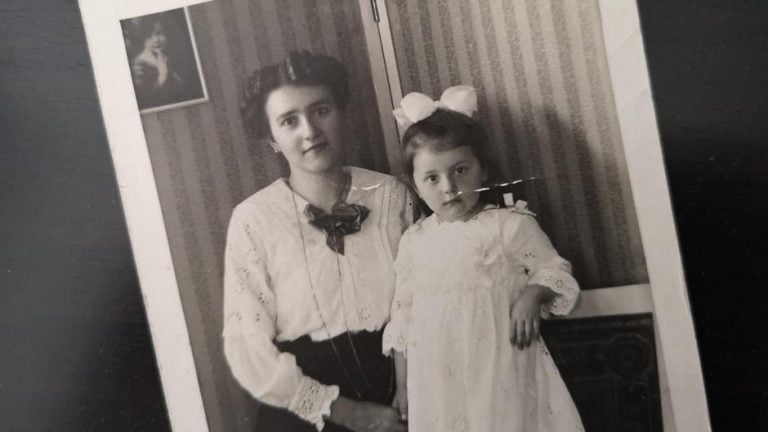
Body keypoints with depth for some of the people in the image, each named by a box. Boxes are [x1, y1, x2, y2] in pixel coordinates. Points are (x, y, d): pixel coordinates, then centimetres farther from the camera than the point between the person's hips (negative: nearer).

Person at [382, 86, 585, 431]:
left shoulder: (509, 224, -5)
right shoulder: (413, 241, 5)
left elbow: (554, 270, 3)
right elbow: (403, 315, 10)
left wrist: (531, 296, -18)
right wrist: (402, 385, 11)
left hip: (502, 373, -2)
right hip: (440, 381, 3)